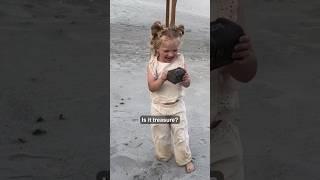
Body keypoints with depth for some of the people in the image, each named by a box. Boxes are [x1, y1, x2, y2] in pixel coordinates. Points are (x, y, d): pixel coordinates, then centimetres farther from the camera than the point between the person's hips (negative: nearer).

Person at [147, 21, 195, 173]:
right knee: (160, 134, 16)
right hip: (159, 106, 0)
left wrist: (185, 79, -29)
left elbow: (187, 85, -6)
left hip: (177, 105, 0)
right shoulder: (153, 64, -12)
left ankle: (185, 159, 28)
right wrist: (162, 79, -33)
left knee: (181, 134, 9)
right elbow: (151, 87, -17)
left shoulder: (180, 60, -10)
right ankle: (163, 156, 41)